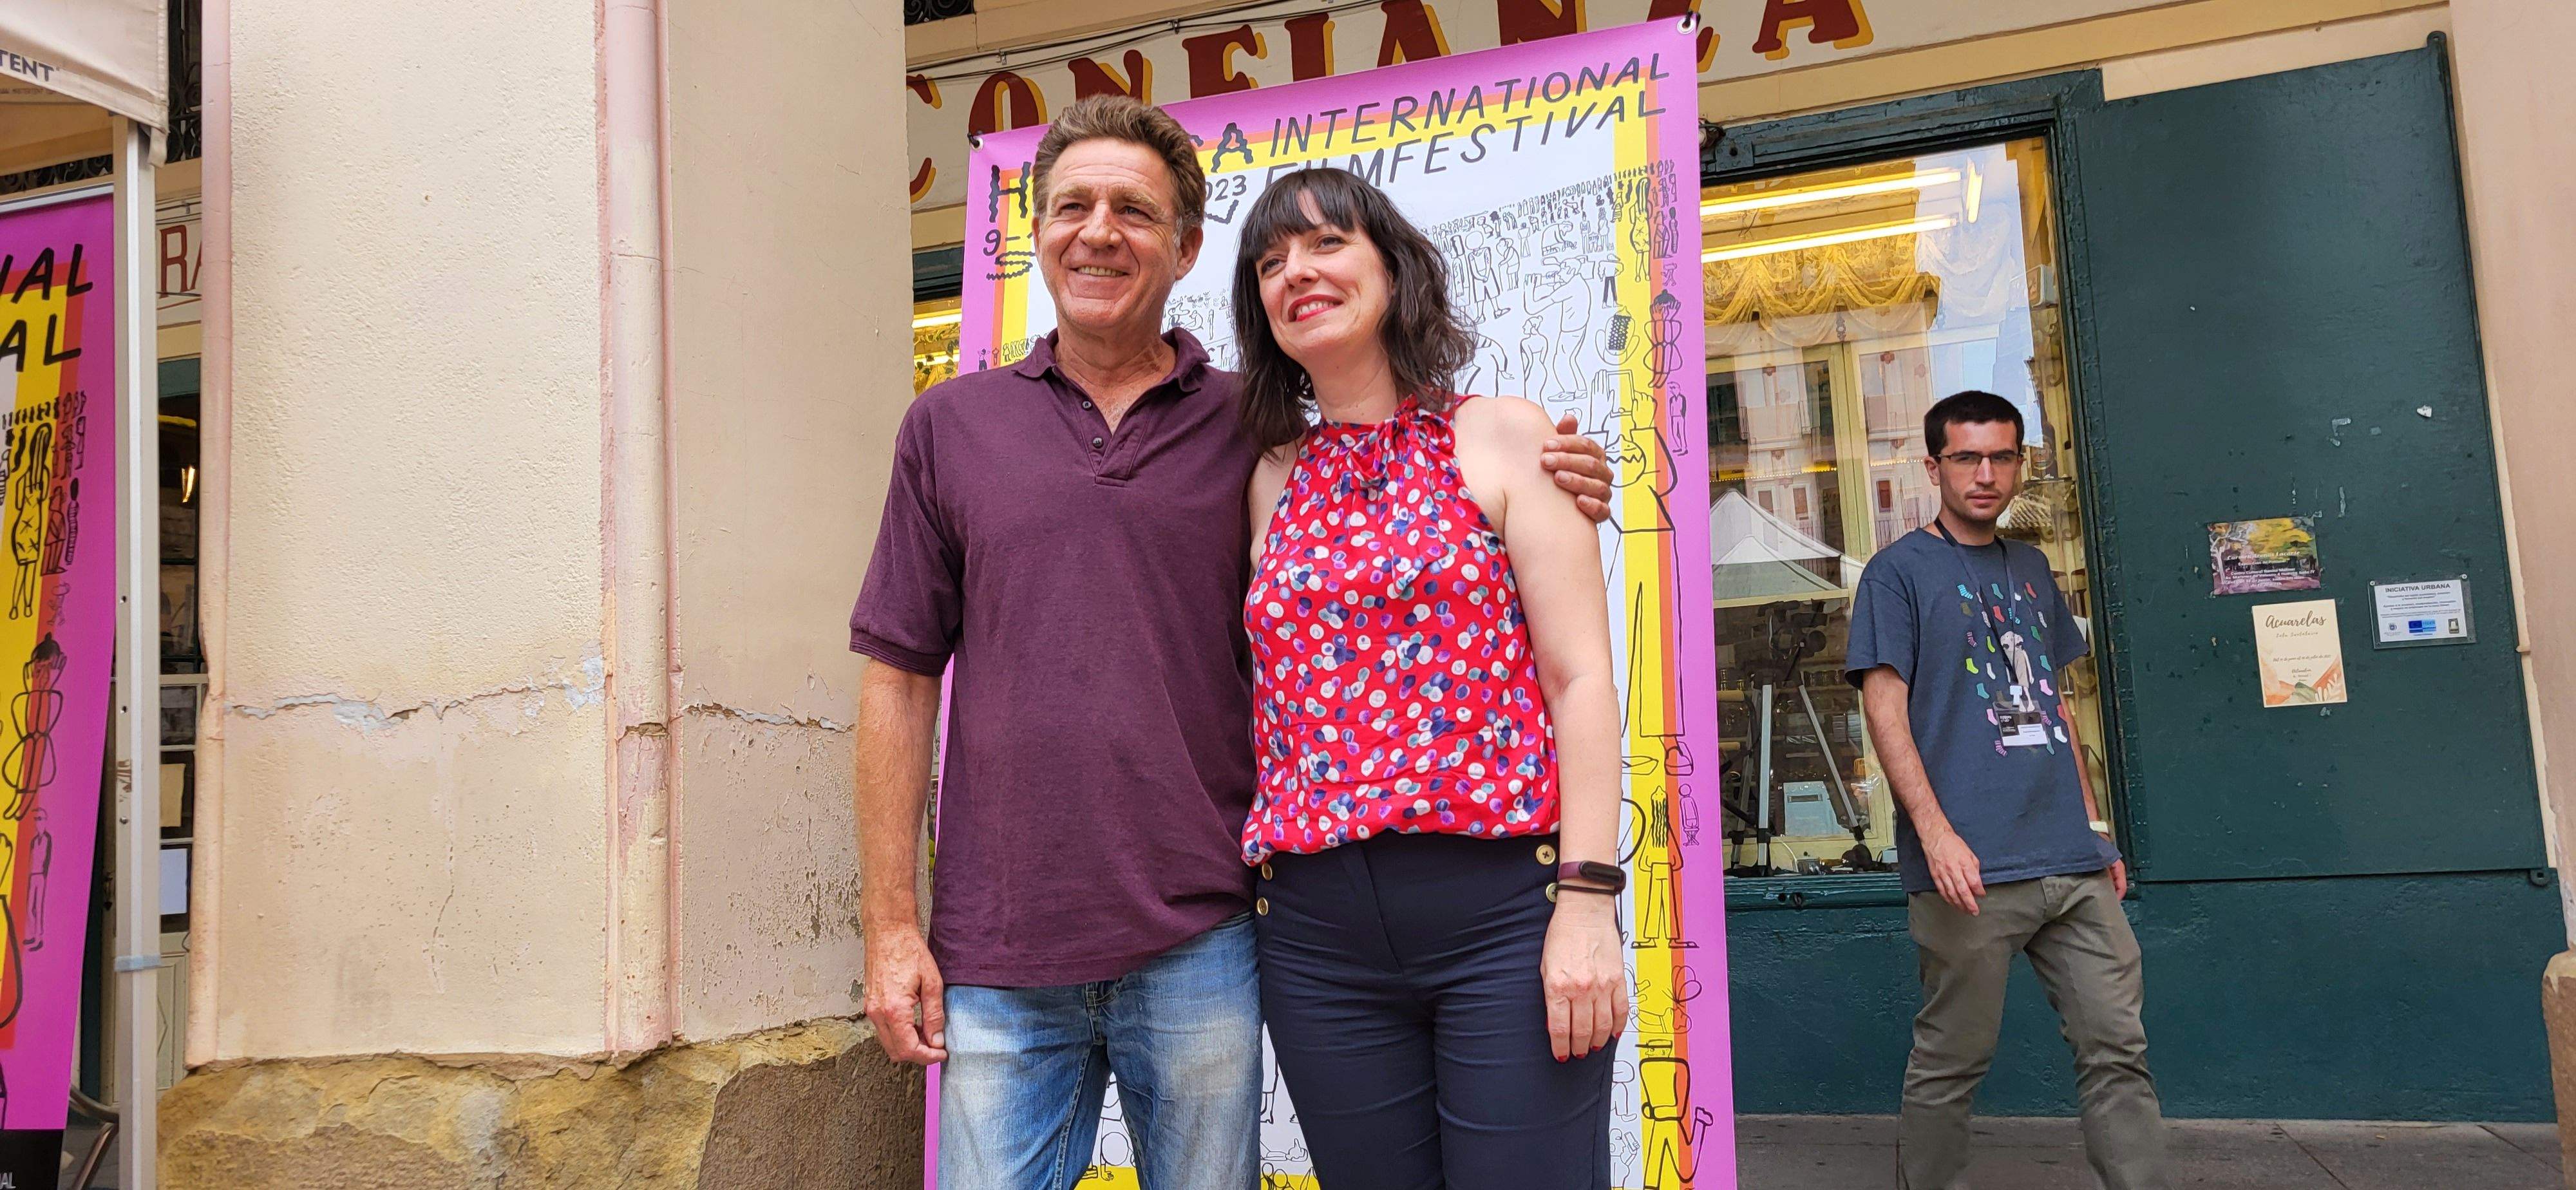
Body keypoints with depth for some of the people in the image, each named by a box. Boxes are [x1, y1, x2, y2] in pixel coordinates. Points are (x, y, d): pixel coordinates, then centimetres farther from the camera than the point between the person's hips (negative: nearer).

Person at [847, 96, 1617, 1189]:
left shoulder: (1257, 431, 5)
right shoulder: (950, 426, 7)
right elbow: (900, 681, 7)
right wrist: (891, 924, 1)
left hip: (1197, 943, 0)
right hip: (998, 958, 0)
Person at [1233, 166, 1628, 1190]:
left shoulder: (1500, 438, 4)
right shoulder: (1270, 482, 13)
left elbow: (1580, 678, -3)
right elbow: (1268, 700, 15)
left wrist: (1589, 898, -11)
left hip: (1502, 904, -3)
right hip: (1317, 930, 4)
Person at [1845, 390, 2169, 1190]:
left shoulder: (2031, 570, 19)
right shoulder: (1900, 571, 0)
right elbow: (1885, 706, -8)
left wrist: (2096, 827, 18)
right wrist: (1935, 830, -17)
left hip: (2071, 863, 6)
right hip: (1972, 869, -6)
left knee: (2117, 1049, 5)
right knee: (1950, 1064, 1)